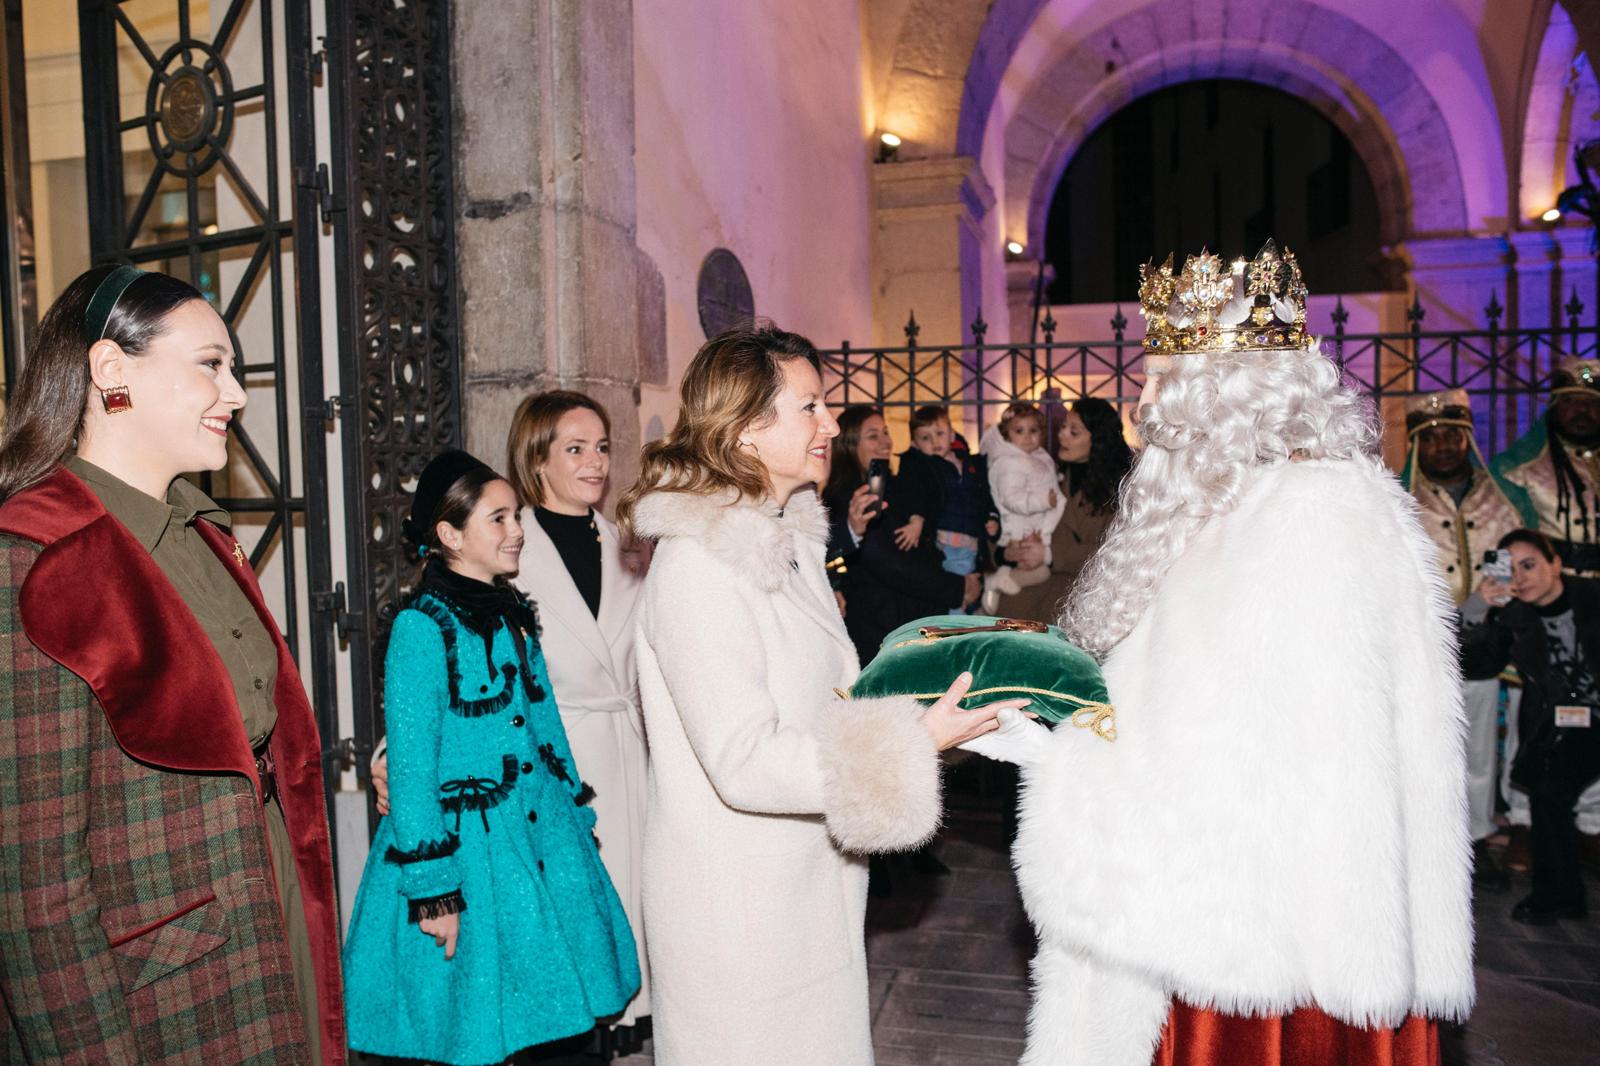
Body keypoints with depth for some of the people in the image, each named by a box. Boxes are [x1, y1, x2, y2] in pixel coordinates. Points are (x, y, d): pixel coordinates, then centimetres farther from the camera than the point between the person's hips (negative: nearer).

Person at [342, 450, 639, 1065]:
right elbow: (410, 766, -15)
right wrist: (431, 888, -16)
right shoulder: (423, 626, -14)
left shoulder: (514, 615, 8)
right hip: (466, 846, -7)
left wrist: (577, 821, 15)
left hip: (543, 834, 7)